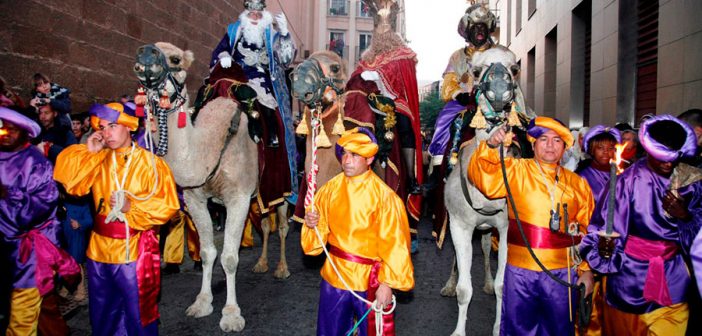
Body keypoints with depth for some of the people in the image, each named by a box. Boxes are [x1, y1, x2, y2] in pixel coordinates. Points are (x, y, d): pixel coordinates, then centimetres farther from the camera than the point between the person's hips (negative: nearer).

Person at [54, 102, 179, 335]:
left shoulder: (150, 163, -8)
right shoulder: (97, 161, 6)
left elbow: (167, 206, -12)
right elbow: (68, 180, -5)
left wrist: (132, 206, -21)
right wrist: (89, 152, -7)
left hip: (134, 253, -4)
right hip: (99, 249, 5)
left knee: (138, 316, 10)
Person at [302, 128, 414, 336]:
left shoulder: (383, 195, -14)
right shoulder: (331, 188, -1)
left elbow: (393, 243, -12)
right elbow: (321, 230, 7)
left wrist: (387, 283, -13)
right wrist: (312, 223, -14)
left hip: (369, 280, -3)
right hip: (334, 275, 4)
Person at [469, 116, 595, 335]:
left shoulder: (578, 184, 8)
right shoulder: (516, 171, 0)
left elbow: (587, 231, 9)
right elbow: (481, 176, -16)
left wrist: (587, 270, 4)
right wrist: (491, 146, -33)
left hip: (563, 273, 2)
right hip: (520, 270, -2)